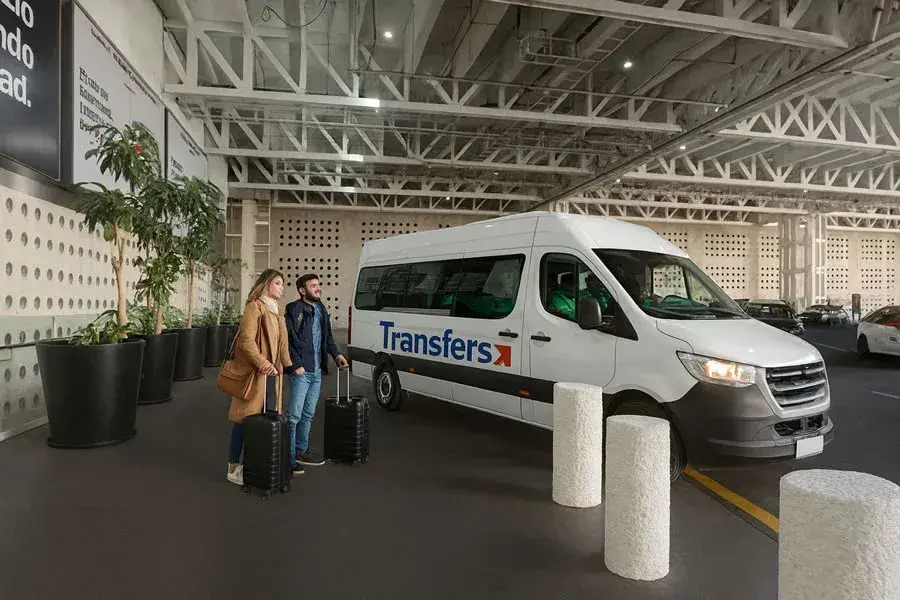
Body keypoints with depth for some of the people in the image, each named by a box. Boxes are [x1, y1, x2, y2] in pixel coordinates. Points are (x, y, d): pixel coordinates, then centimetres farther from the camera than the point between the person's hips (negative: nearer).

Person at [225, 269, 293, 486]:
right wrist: (262, 363, -29)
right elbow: (246, 341, -20)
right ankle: (233, 468, 9)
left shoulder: (275, 310, 17)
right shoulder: (254, 307, -11)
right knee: (246, 418, -2)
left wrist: (287, 364, 11)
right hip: (254, 371, -8)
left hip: (271, 371, 9)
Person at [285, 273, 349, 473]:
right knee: (294, 415, -2)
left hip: (317, 371, 8)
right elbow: (288, 340, -16)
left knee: (308, 414, 17)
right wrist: (296, 365, -19)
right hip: (301, 371, -8)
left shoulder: (321, 309, 12)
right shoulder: (294, 310, -11)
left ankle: (301, 451, 31)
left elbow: (327, 336, 21)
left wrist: (336, 354, 9)